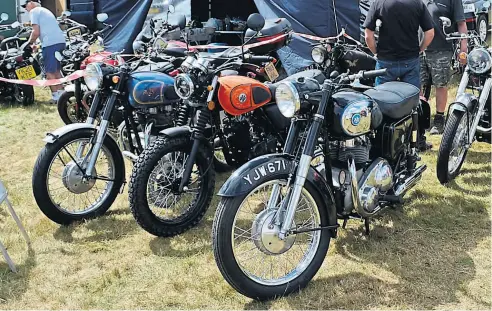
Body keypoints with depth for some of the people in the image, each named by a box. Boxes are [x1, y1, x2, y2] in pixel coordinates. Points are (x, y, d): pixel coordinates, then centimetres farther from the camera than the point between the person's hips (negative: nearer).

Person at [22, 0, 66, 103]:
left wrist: (30, 43, 9)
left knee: (49, 71, -3)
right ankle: (61, 92, 21)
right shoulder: (45, 10, 29)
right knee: (56, 70, 19)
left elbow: (36, 32, -7)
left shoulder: (34, 11, 2)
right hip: (60, 41, 9)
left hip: (51, 43, -9)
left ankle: (55, 96, -2)